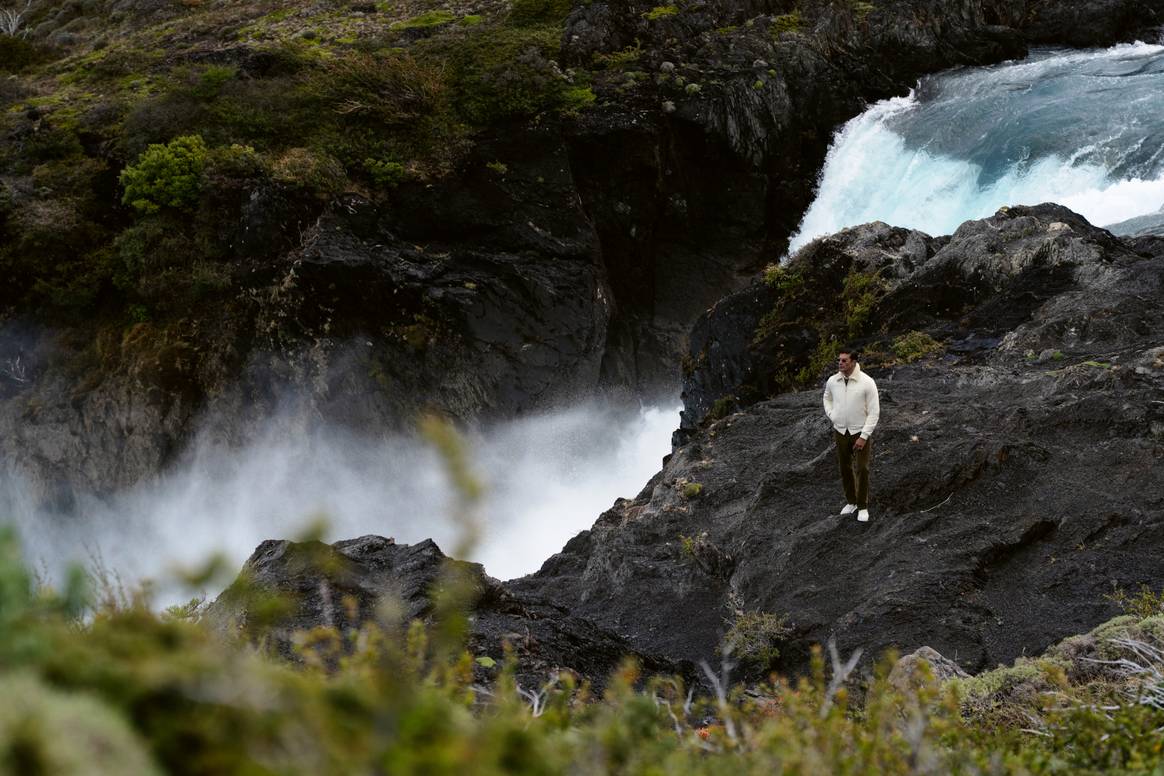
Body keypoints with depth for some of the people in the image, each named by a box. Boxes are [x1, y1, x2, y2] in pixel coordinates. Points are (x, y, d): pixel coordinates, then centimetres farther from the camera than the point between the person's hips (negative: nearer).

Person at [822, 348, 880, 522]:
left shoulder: (867, 382, -20)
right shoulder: (832, 381, -6)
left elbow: (874, 412, -16)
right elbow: (827, 398, 18)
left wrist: (864, 436, -19)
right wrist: (831, 416, 2)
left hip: (861, 432, -4)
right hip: (840, 431, 4)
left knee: (862, 470, -3)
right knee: (845, 468, 12)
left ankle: (863, 507, 12)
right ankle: (851, 502, 30)